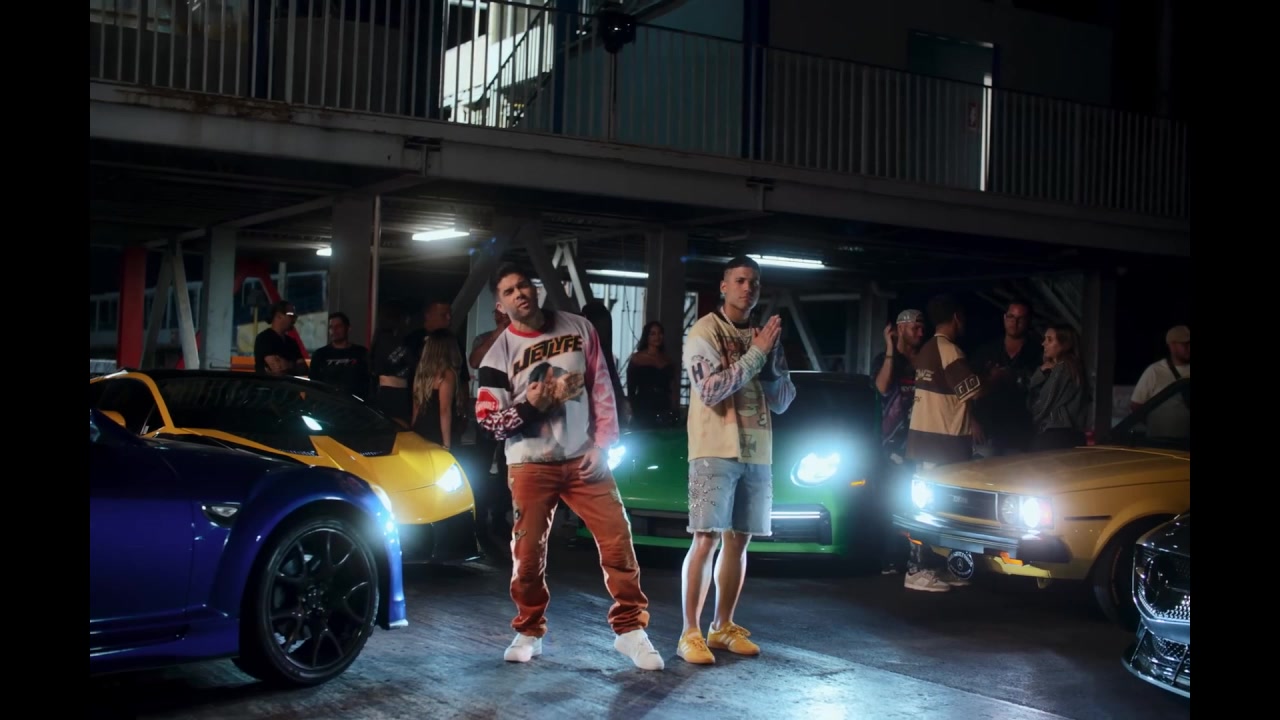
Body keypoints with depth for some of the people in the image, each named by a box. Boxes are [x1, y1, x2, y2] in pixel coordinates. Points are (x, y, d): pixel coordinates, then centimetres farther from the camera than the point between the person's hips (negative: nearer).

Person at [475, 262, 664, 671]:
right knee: (528, 552, 0)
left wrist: (601, 444, -1)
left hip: (584, 458, 1)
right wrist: (528, 406, -19)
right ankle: (529, 633, 20)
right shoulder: (500, 353, -1)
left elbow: (602, 388, 6)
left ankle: (630, 630, 6)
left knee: (617, 539, -5)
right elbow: (487, 418, -3)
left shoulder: (578, 329, 4)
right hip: (530, 465, -1)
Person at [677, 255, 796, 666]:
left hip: (757, 453, 6)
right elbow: (710, 391, -16)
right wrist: (755, 354, -15)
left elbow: (783, 401, 10)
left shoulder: (765, 336, 13)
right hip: (716, 451, -6)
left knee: (739, 540, 9)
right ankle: (691, 633, -5)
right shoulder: (704, 332, -3)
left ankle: (723, 627, 18)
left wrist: (770, 362, -8)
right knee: (707, 539, -9)